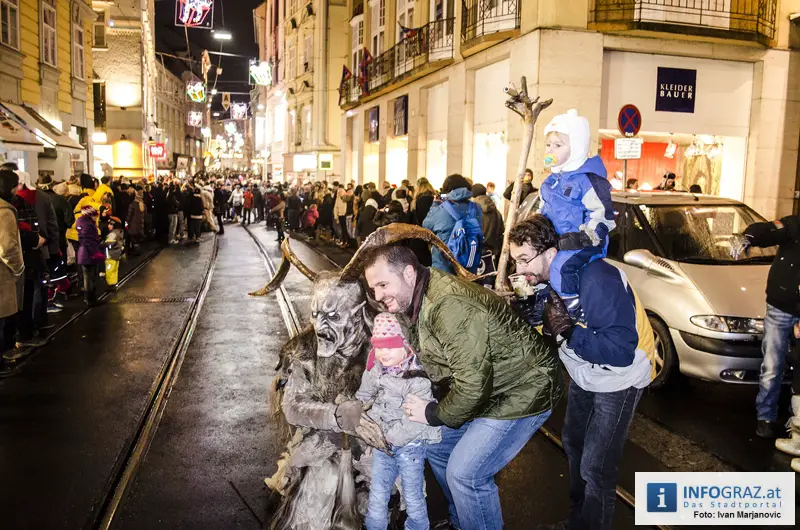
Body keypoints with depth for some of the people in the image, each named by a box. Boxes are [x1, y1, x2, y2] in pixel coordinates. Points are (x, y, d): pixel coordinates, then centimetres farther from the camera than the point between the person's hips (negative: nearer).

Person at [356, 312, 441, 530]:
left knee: (413, 498, 10)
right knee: (377, 496, 15)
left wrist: (389, 436, -19)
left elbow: (417, 420, -23)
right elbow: (362, 398, 9)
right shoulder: (374, 372, -2)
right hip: (382, 444, 5)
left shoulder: (417, 377, -20)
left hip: (410, 445, -5)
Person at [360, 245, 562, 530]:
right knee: (436, 446, 16)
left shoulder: (450, 306, -31)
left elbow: (473, 383, -31)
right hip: (488, 387, 10)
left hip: (524, 390, -10)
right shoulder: (418, 302, 0)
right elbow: (432, 364, 7)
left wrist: (434, 414, -14)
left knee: (465, 473, -12)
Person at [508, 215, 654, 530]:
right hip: (584, 374, 9)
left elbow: (621, 350, -37)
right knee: (574, 444, 23)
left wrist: (567, 332, -35)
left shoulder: (596, 280, -35)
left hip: (618, 379, -9)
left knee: (596, 468, -4)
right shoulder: (551, 278, -9)